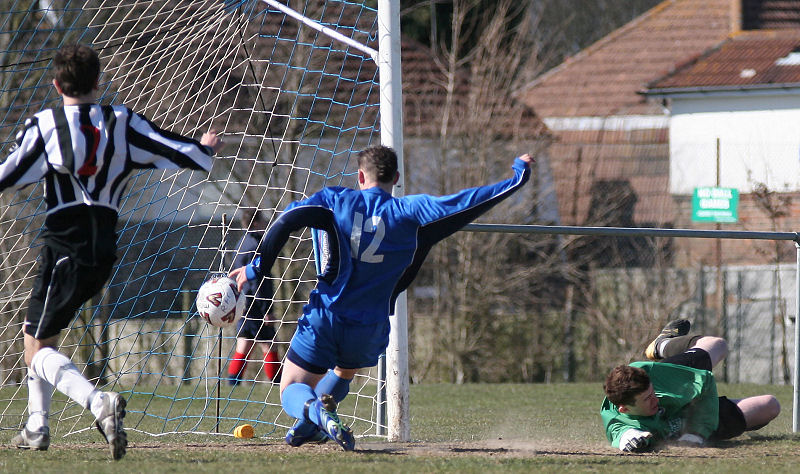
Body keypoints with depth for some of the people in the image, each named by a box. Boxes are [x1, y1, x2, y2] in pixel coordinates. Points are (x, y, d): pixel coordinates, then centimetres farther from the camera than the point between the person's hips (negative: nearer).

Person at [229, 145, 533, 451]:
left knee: (291, 391, 8)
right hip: (369, 330, 1)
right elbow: (464, 204, -2)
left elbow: (286, 222, -10)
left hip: (323, 319, -1)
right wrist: (518, 176, 9)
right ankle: (308, 428, 11)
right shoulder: (409, 213, -1)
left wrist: (257, 269, -4)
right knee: (344, 372, 33)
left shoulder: (336, 200, 1)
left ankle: (314, 410, -27)